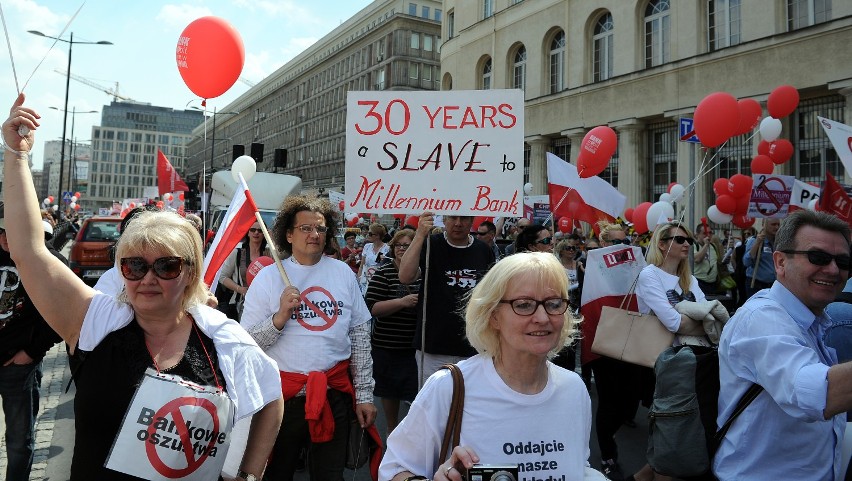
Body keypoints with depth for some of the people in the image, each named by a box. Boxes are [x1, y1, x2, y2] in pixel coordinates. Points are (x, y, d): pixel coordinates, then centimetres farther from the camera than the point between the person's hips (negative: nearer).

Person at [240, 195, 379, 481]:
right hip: (283, 394, -1)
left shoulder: (343, 273, 3)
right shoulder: (268, 277, -4)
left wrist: (364, 394, 5)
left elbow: (360, 336, 6)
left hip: (335, 393, 2)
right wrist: (279, 317, -21)